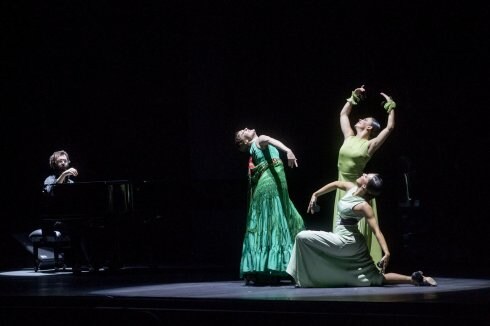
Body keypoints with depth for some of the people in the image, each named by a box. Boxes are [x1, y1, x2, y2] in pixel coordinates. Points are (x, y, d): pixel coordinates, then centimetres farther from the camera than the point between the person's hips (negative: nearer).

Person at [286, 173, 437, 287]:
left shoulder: (364, 206, -23)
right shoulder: (352, 188, -1)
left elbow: (377, 230, -28)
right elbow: (335, 184, 20)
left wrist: (386, 253, -38)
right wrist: (315, 195, 18)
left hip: (346, 242, -9)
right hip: (352, 244, 9)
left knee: (302, 237, -11)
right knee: (375, 278, 11)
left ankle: (304, 280, -5)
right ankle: (414, 279, 3)